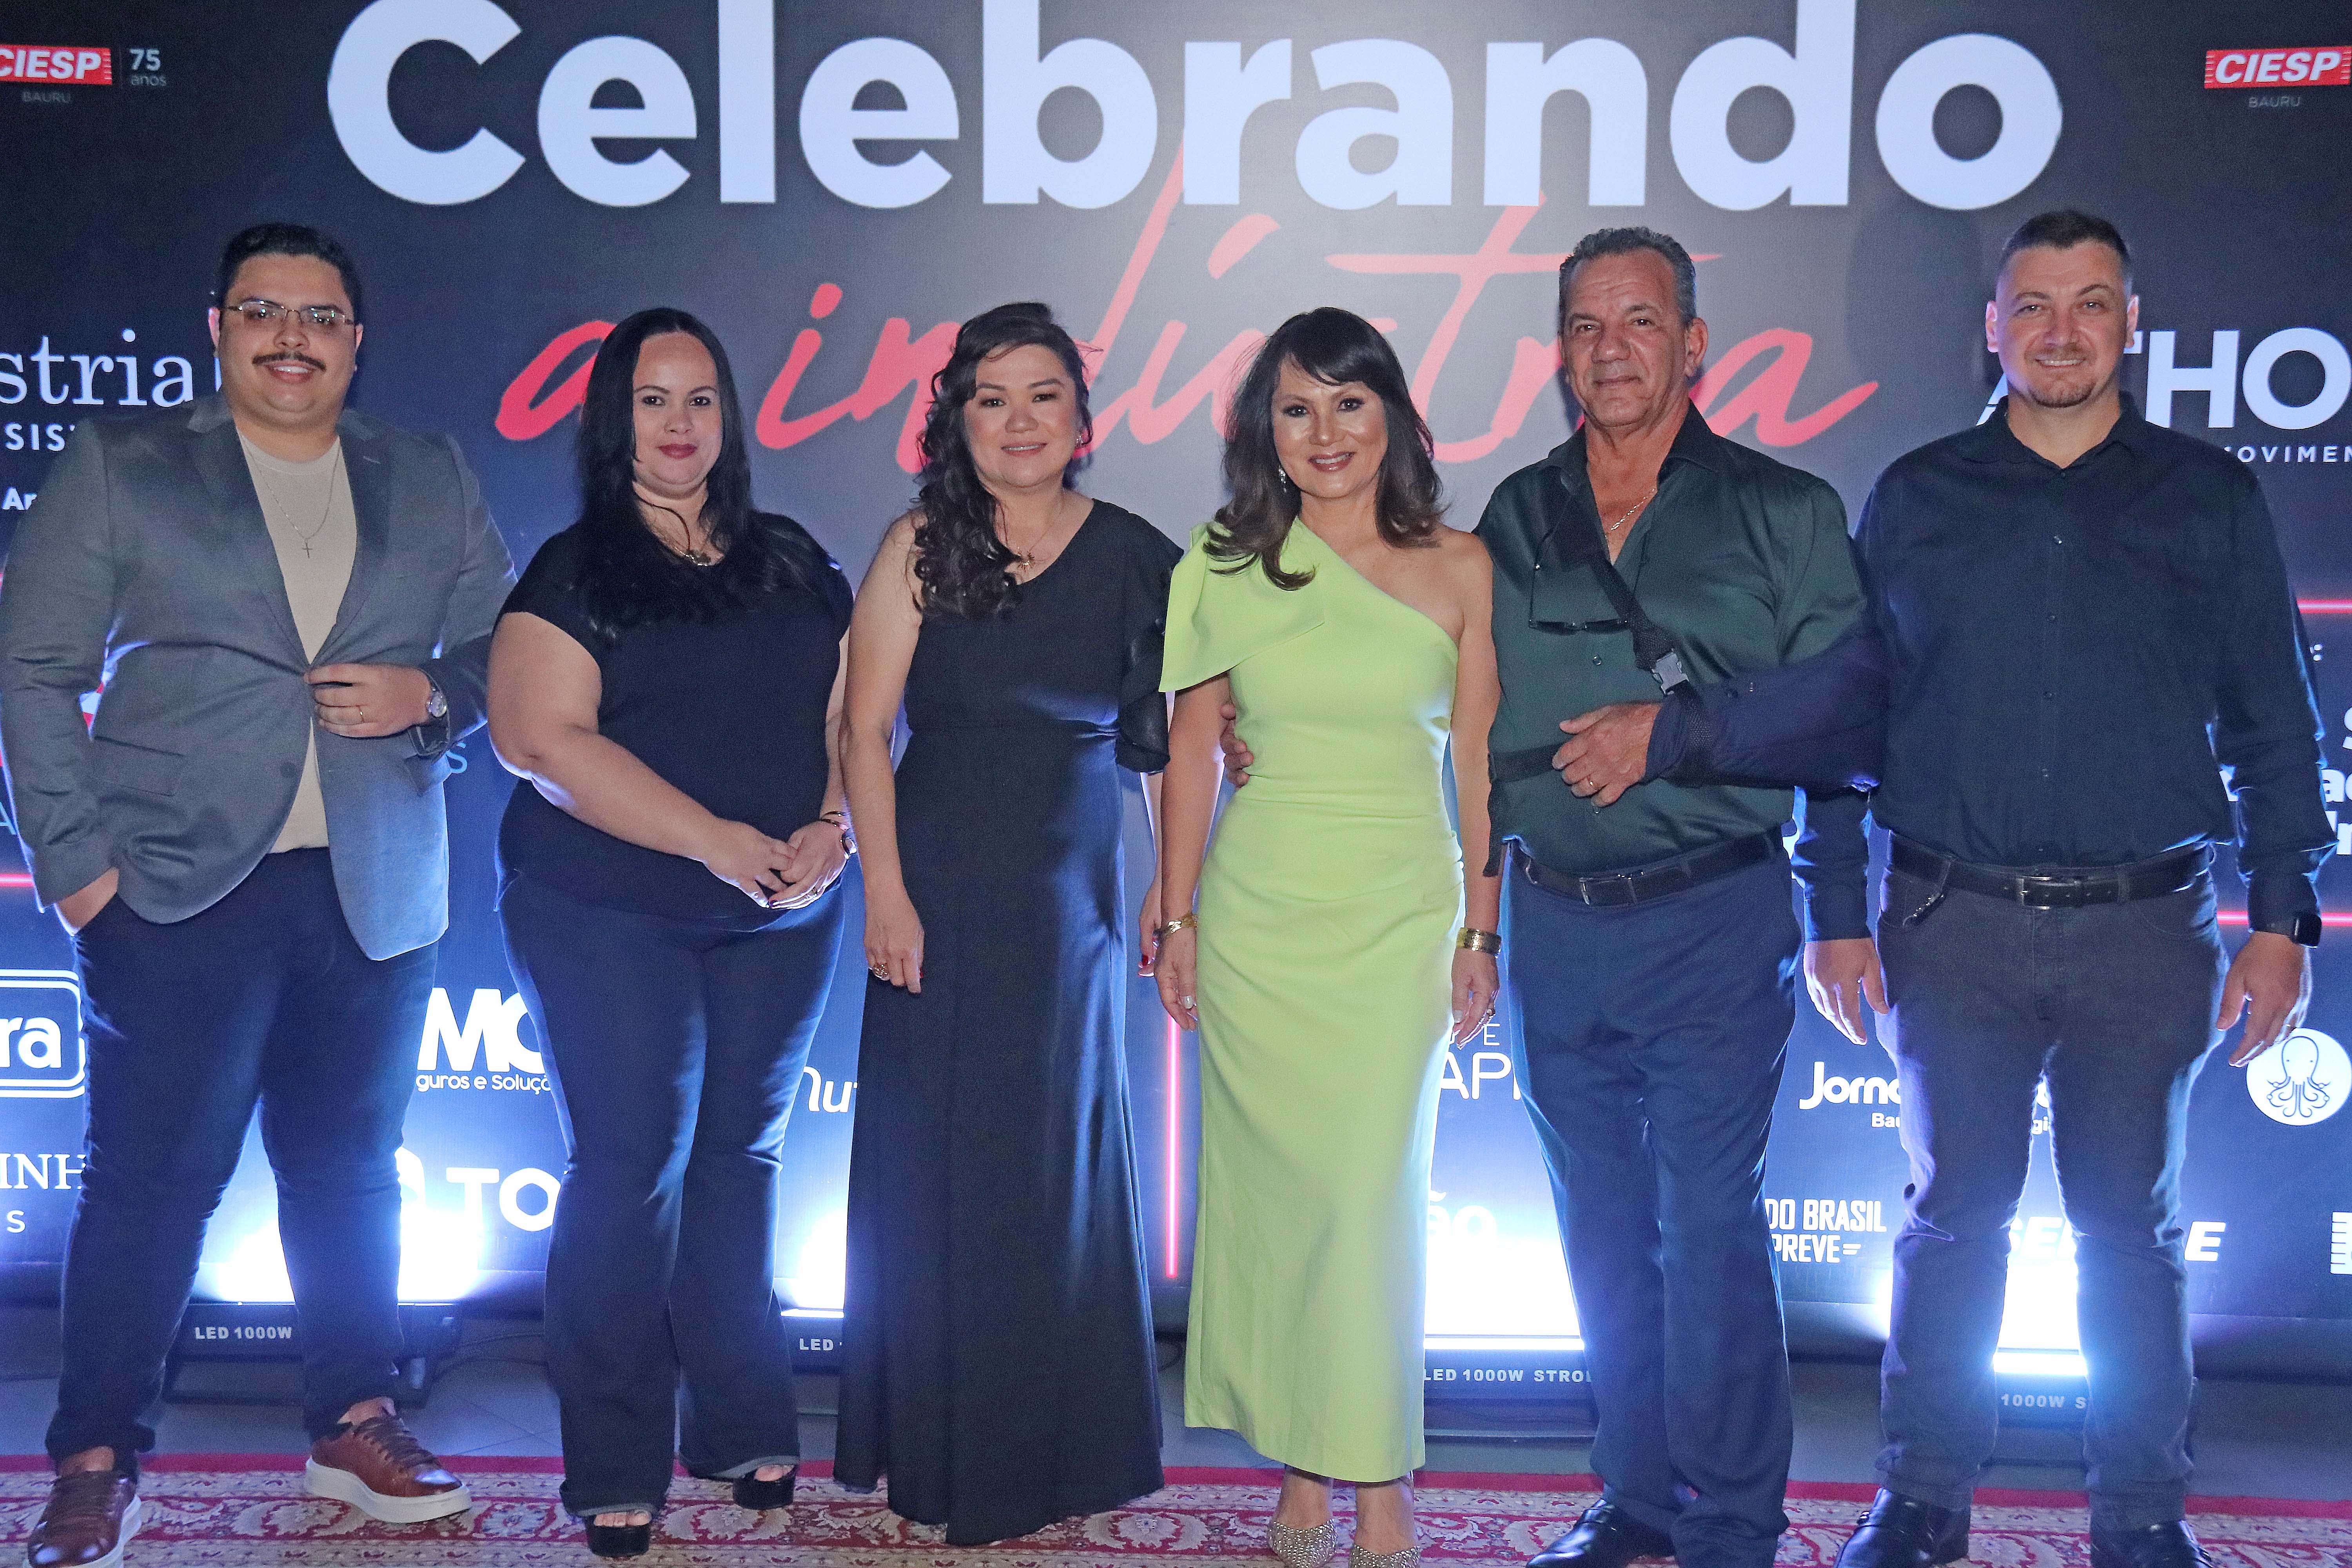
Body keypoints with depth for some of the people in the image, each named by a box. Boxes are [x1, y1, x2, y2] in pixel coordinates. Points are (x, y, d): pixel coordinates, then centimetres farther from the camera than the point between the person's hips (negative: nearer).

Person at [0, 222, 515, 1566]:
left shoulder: (435, 482, 13)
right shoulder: (119, 468, 6)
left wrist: (429, 692, -9)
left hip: (376, 890, 3)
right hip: (178, 887, -2)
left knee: (352, 1168, 11)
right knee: (152, 1176, -1)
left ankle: (358, 1426, 23)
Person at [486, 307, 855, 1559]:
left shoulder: (793, 563, 12)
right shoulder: (575, 572, -3)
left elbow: (854, 708, 12)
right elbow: (538, 735, -14)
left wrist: (833, 825, -9)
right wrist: (713, 839, -19)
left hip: (782, 918, 4)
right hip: (608, 914, -4)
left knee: (740, 1160, 11)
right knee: (631, 1172, -1)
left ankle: (740, 1430, 23)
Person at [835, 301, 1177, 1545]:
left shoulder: (1132, 558, 2)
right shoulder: (921, 549, -1)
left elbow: (1176, 737, 5)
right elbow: (866, 729, -3)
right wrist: (886, 893, -9)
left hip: (1070, 904, 1)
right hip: (937, 900, -1)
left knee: (1058, 1163, 9)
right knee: (935, 1159, 5)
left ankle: (1054, 1453, 24)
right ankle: (935, 1451, 20)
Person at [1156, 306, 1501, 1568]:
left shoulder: (1456, 567, 2)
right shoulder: (1228, 565, 3)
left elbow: (1478, 761, 4)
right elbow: (1192, 752, 7)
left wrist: (1479, 933, 3)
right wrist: (1177, 919, 6)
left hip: (1400, 913, -1)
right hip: (1257, 914, 1)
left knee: (1372, 1190, -4)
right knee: (1276, 1187, 5)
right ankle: (1301, 1464, 17)